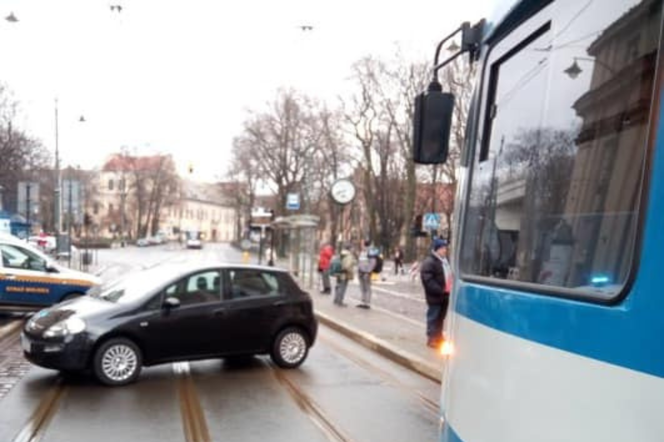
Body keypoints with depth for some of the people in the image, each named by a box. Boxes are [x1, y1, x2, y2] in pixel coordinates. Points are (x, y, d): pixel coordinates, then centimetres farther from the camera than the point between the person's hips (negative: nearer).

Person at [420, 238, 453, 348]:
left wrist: (450, 287, 8)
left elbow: (449, 276, 25)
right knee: (433, 317, -1)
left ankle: (439, 337, 29)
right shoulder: (429, 262, -15)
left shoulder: (445, 260, 16)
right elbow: (428, 281, -22)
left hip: (444, 295, 9)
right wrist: (440, 290, -24)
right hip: (435, 296, -9)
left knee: (440, 318, 17)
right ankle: (431, 339, 7)